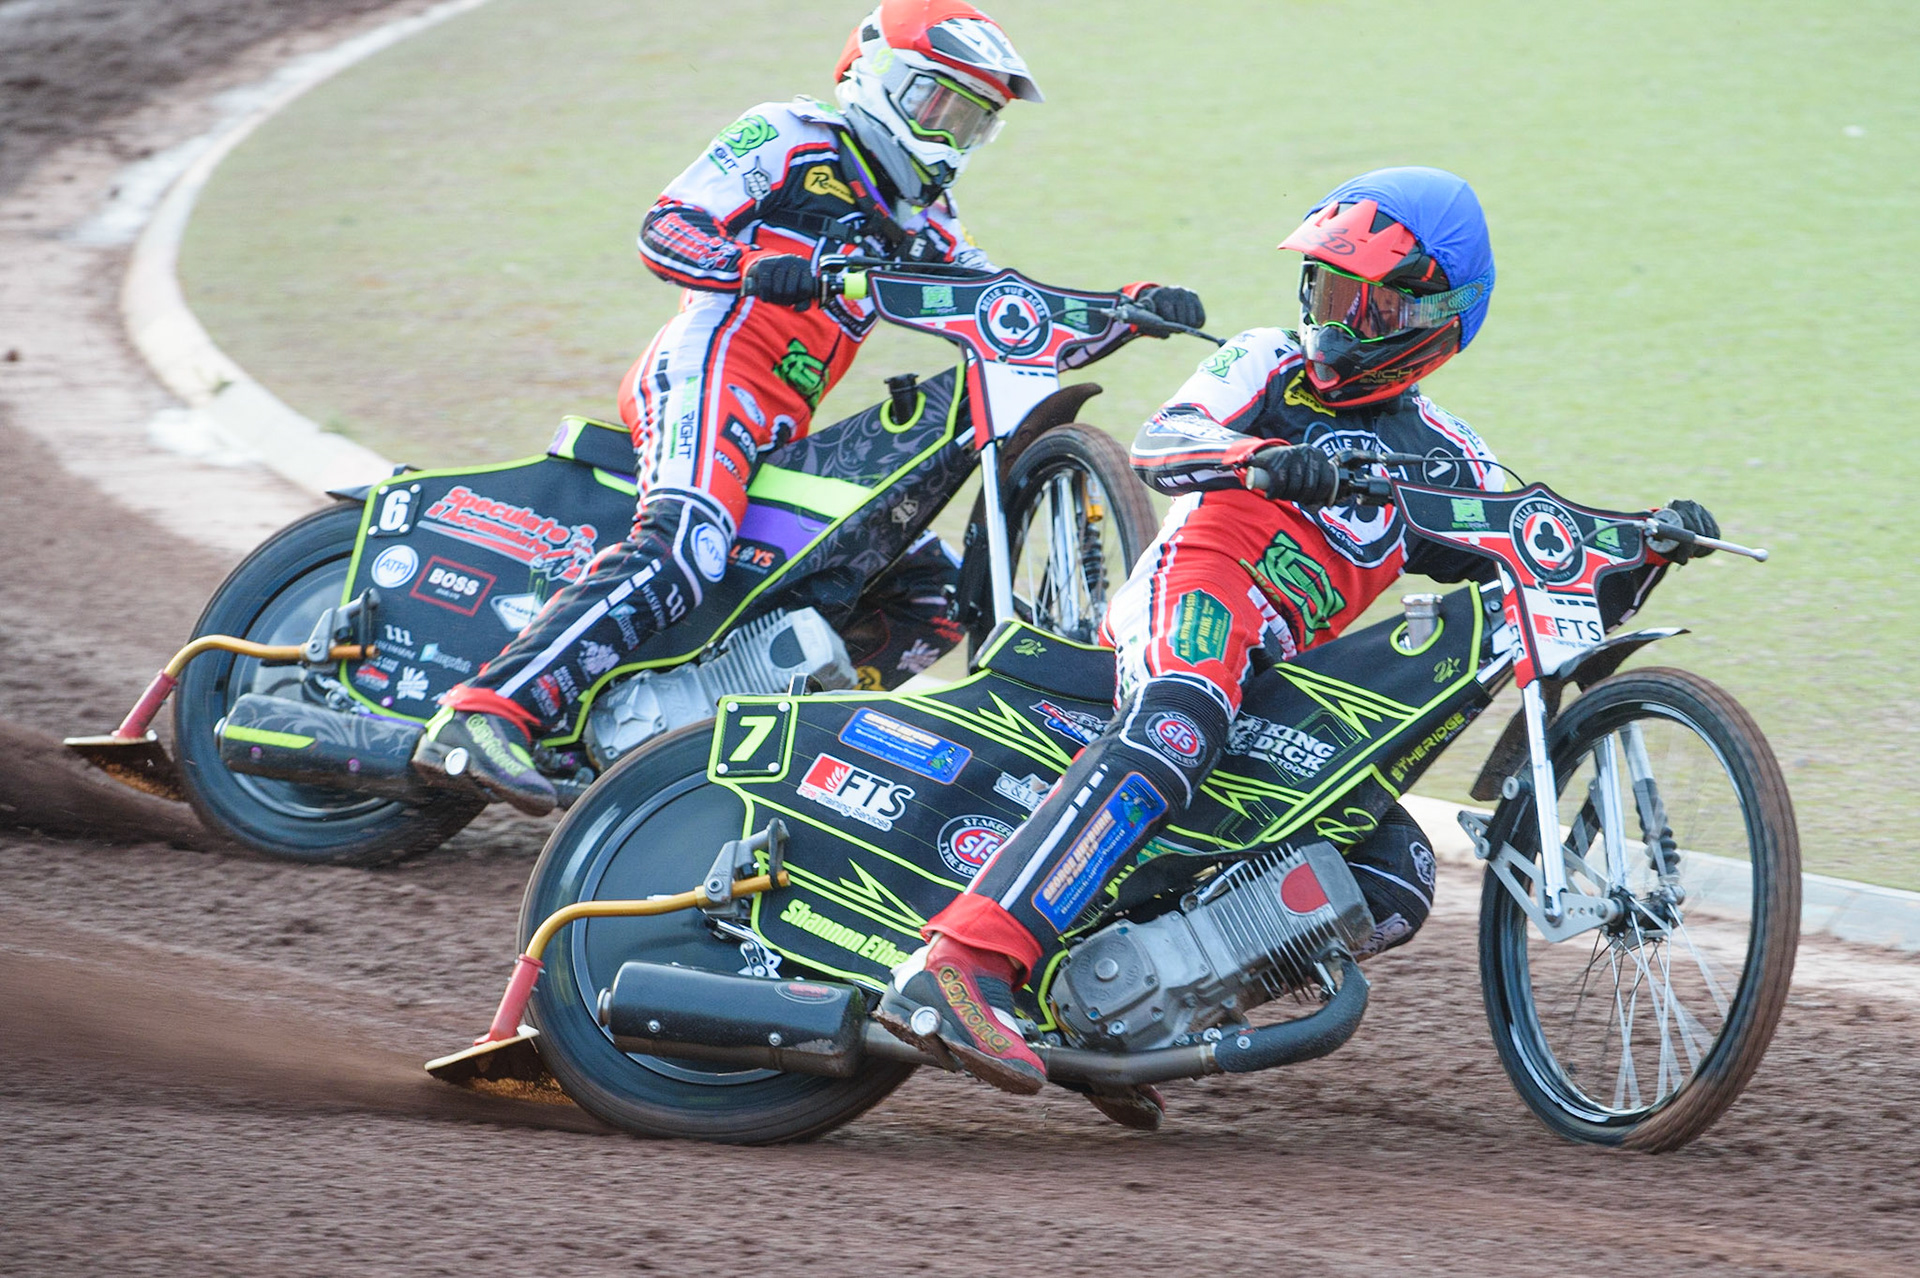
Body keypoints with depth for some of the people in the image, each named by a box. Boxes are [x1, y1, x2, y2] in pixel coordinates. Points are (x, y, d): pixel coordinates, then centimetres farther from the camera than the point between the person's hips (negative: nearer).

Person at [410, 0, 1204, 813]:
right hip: (709, 372, -9)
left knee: (930, 592, 7)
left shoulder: (921, 227, 27)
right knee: (677, 556, -34)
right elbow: (665, 227, -5)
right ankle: (481, 719, -45)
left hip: (783, 436, 9)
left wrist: (1135, 309, 8)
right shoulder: (785, 139, 5)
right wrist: (754, 266, -25)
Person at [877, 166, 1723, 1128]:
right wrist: (1265, 460, -30)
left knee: (1396, 885, -7)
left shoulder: (1445, 461, 22)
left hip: (1283, 678, 6)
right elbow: (1159, 444, -8)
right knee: (1169, 735, -38)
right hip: (1196, 592, -6)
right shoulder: (1269, 366, 11)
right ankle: (962, 966, -55)